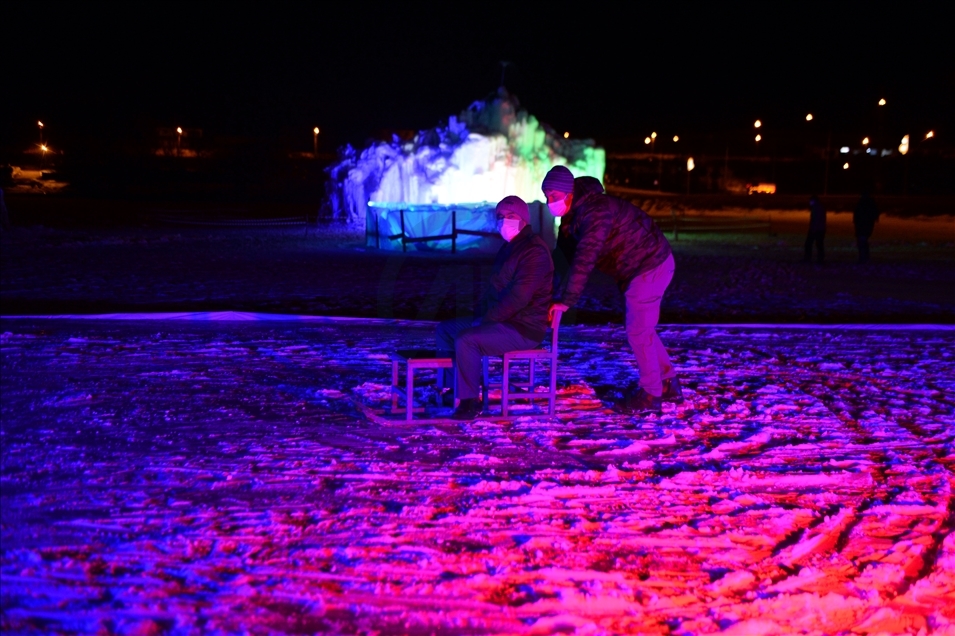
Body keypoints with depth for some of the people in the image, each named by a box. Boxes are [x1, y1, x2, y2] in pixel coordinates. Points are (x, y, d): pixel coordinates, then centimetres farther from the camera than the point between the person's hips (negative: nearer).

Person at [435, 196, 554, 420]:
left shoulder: (534, 251, -17)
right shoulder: (509, 248, 15)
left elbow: (519, 297, -26)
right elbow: (495, 288, 24)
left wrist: (487, 318, -19)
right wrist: (479, 313, 8)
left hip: (524, 329, -11)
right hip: (503, 321, 11)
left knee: (466, 340, -29)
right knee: (445, 329, 11)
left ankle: (469, 401, -18)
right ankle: (452, 389, 11)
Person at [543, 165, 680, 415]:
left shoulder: (596, 211, -29)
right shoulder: (572, 214, 2)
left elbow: (584, 259, -37)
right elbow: (564, 255, 7)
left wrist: (566, 300, -36)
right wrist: (555, 292, -1)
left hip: (651, 266, -10)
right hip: (634, 268, 10)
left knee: (638, 331, -4)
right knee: (641, 328, 18)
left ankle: (650, 396, 9)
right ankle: (669, 385, 30)